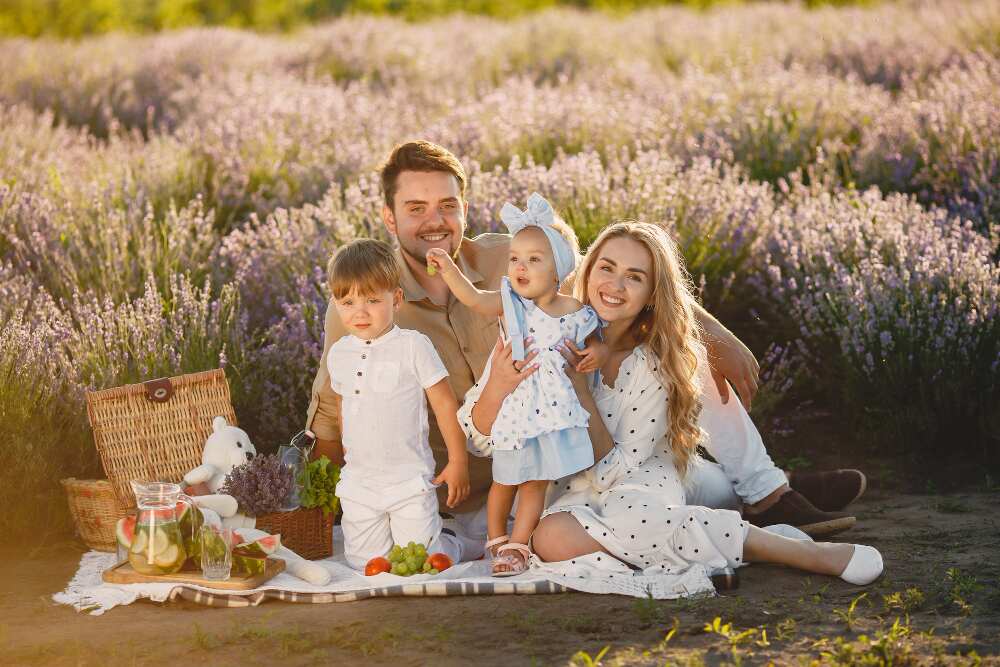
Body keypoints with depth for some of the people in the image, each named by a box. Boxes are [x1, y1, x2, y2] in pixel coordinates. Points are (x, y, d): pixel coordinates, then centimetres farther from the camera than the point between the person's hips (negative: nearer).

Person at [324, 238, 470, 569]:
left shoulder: (413, 346, -10)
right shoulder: (338, 354, 5)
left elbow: (445, 404, -6)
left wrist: (458, 462, -5)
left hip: (409, 479, -5)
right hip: (359, 482, 5)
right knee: (364, 563, 4)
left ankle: (454, 545, 28)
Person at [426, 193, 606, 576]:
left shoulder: (576, 314, -4)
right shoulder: (511, 303, -7)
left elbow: (595, 341, 14)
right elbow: (474, 299, -23)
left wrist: (598, 352, -10)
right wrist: (448, 269, -38)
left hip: (554, 410, 0)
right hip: (514, 407, 0)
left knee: (535, 483, 4)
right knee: (504, 480, 11)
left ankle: (516, 546, 14)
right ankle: (496, 540, 29)